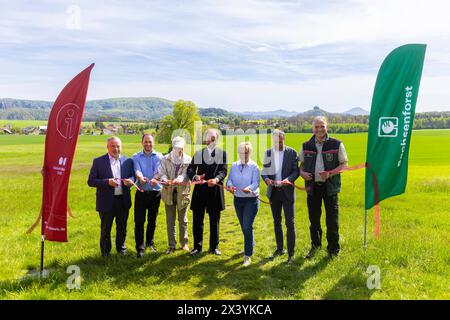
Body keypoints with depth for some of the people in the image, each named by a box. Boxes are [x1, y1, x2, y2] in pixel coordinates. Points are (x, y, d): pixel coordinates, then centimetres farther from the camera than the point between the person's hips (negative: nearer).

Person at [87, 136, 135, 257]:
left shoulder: (128, 161, 3)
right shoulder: (98, 161, -5)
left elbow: (133, 176, 8)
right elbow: (90, 181, -8)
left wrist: (130, 181, -16)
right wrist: (107, 182, -22)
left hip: (123, 200, 3)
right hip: (107, 201, -2)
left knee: (122, 228, 17)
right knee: (106, 229, 12)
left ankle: (121, 247, 37)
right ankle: (105, 251, 31)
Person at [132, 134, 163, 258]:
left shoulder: (159, 156, 2)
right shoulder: (136, 157, 3)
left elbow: (158, 170, -15)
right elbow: (137, 170, -14)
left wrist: (155, 179, -37)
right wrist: (141, 178, -37)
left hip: (155, 192, 1)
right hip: (141, 192, -1)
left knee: (152, 220, 12)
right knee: (139, 221, -3)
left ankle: (150, 243, 31)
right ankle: (140, 248, 6)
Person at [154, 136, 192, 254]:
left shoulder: (188, 160, 1)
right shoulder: (166, 159, 5)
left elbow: (186, 174, -12)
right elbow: (161, 173, -5)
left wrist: (178, 179, -32)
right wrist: (164, 179, -28)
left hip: (182, 192, -1)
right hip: (169, 192, 1)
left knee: (182, 220, 10)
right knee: (170, 220, 7)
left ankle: (184, 243, 24)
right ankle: (172, 245, 17)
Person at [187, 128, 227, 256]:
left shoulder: (222, 153, 6)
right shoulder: (198, 153, 9)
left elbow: (223, 170, -4)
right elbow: (190, 169, 1)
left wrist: (216, 179, -25)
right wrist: (195, 176, -21)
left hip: (215, 190, -1)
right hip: (200, 190, 1)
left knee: (214, 220, 9)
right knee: (197, 220, 5)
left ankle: (214, 247, 22)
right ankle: (197, 246, 18)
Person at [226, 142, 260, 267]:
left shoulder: (254, 166, -8)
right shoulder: (234, 166, 5)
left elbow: (256, 183, -17)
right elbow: (230, 179, -4)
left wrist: (249, 188, -40)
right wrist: (230, 186, -28)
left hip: (251, 199, -5)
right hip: (237, 199, 5)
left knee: (247, 227, -12)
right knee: (244, 226, 18)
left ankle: (248, 255, -5)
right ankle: (251, 244, 43)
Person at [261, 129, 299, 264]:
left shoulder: (291, 152, -4)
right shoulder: (268, 153, 5)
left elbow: (296, 171, -5)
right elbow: (264, 171, 7)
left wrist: (288, 179, -24)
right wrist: (267, 179, -14)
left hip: (287, 191, -3)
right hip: (274, 191, 3)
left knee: (290, 223, -3)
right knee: (277, 222, 15)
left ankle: (291, 253, 6)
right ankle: (280, 249, 30)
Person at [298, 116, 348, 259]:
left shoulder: (336, 144, -2)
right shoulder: (306, 146, 6)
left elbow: (344, 164, -1)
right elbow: (301, 164, 15)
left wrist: (330, 173, -17)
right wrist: (302, 173, -8)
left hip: (330, 187, -3)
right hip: (312, 186, 3)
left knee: (332, 220, 4)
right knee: (313, 219, 14)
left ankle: (333, 249, 20)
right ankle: (315, 244, 34)